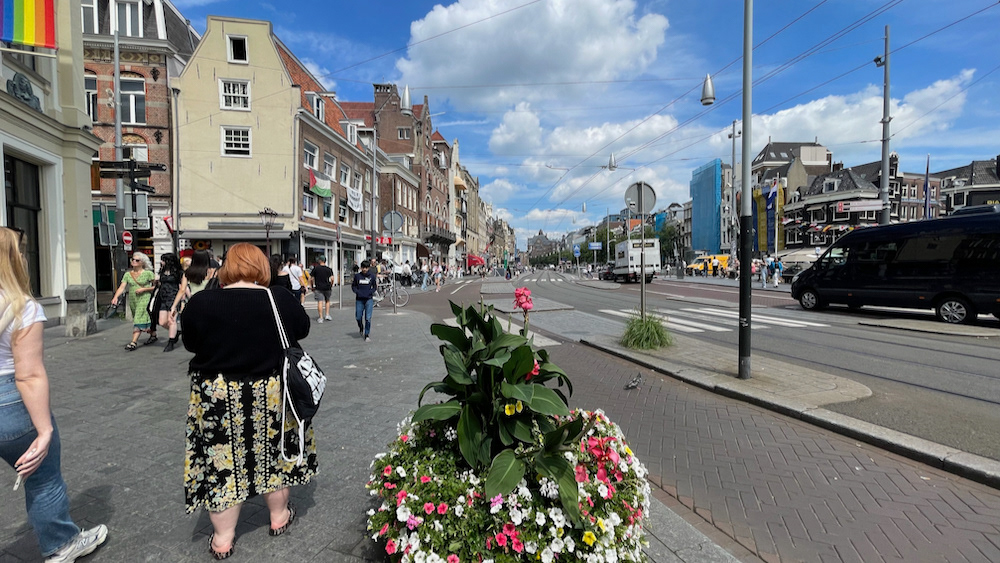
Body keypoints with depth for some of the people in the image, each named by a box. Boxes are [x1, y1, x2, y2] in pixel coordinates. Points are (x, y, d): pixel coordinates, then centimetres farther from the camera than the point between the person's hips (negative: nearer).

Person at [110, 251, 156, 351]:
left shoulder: (148, 273, -4)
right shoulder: (128, 274, 7)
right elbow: (122, 287, -2)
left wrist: (144, 289, -14)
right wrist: (116, 297, -18)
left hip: (144, 299, -5)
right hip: (132, 299, 5)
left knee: (139, 320, -13)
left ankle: (133, 343, -16)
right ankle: (153, 335, 31)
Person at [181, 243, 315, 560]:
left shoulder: (200, 303, -12)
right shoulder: (284, 301, -13)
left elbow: (191, 344, 3)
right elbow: (302, 330, 5)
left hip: (217, 399, 0)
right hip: (272, 395, 1)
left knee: (222, 460, 14)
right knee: (274, 452, 19)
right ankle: (279, 516, 38)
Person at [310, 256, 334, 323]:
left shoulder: (315, 269, 0)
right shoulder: (329, 269, 1)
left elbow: (311, 278, 1)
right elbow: (332, 279, -6)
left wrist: (312, 286, 12)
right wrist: (331, 285, 8)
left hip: (318, 288, -1)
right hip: (327, 287, 2)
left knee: (320, 302, -3)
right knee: (327, 301, 18)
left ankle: (321, 318, -4)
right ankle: (327, 315, 13)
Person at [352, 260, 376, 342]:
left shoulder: (372, 276, -1)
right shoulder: (357, 276, 1)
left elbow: (374, 287, 9)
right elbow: (353, 286, 9)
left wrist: (369, 292, -8)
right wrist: (357, 292, -8)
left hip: (369, 299, -1)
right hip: (359, 299, 1)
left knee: (368, 318, -6)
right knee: (358, 317, 5)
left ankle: (367, 335, 6)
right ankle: (361, 328, 38)